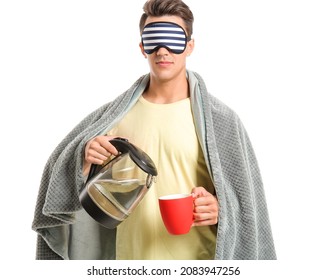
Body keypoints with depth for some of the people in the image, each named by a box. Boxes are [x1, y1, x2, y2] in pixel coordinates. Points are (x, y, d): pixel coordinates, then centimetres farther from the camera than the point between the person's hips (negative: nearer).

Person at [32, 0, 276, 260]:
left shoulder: (220, 119, -8)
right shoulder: (114, 115, -2)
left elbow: (246, 197, -3)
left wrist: (218, 207, -22)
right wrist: (85, 158, -17)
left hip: (197, 258, -2)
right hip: (131, 253, 2)